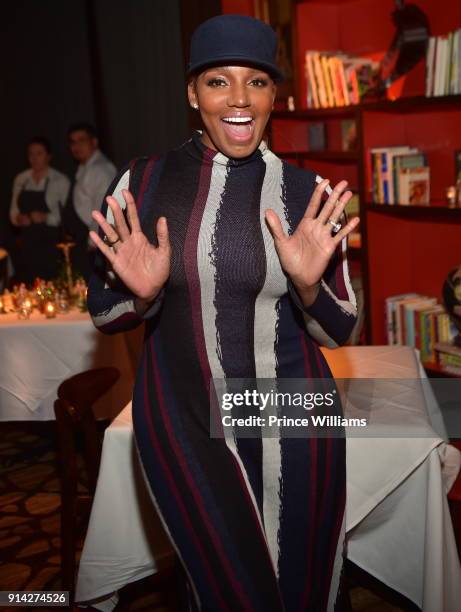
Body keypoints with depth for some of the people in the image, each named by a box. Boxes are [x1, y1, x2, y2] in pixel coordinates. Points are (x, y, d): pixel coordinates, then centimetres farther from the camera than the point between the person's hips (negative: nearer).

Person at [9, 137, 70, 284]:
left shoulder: (61, 181, -3)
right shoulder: (20, 179, 11)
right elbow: (13, 211, 16)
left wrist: (46, 217, -19)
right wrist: (19, 218, -5)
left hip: (51, 243, -4)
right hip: (27, 243, 4)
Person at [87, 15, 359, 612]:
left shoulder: (309, 193, -6)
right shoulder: (143, 182, -6)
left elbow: (338, 330, 0)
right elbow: (102, 312, 2)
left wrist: (307, 284, -20)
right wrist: (142, 294, -19)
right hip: (183, 421, 0)